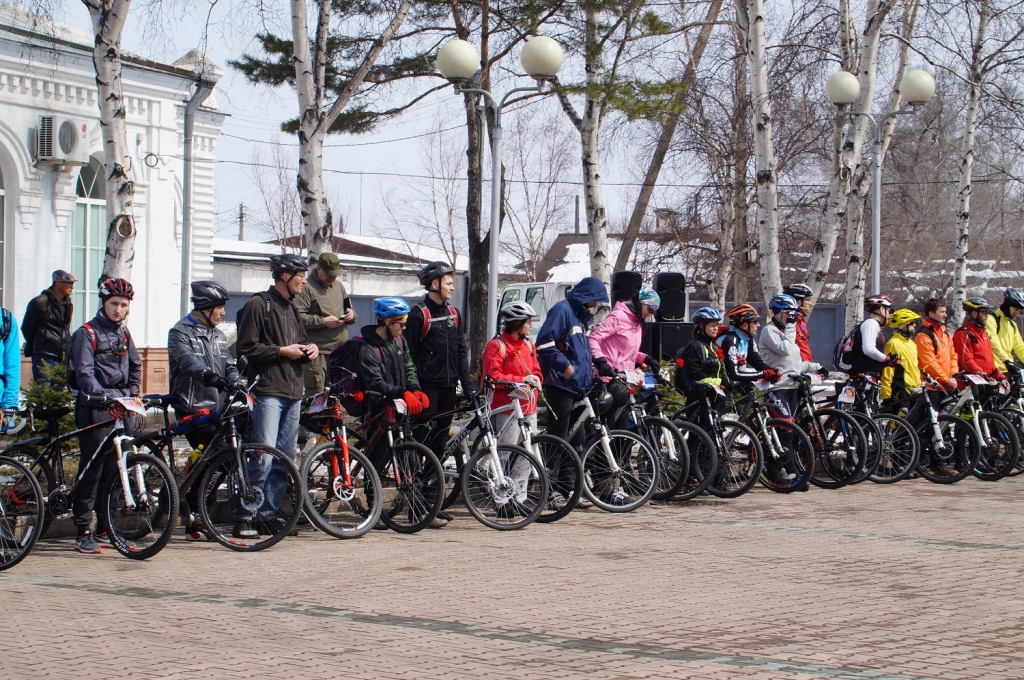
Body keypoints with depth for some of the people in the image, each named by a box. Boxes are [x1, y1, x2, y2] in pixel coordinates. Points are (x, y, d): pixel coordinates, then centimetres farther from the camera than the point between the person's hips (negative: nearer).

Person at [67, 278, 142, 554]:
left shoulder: (123, 333, 15)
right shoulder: (87, 333, -5)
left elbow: (135, 366, 21)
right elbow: (84, 373, -15)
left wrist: (131, 394, 6)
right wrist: (102, 395, -29)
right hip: (94, 409, -6)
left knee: (113, 469, 8)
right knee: (92, 470, -7)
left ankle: (103, 530, 16)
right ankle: (83, 533, -3)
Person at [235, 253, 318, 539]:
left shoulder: (291, 307, 21)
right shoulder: (258, 304, -4)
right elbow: (246, 349, -10)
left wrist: (310, 349, 8)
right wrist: (282, 351, -12)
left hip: (293, 392, 8)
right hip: (268, 391, -8)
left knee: (287, 457, 7)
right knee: (264, 458, -14)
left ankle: (267, 515, 14)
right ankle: (244, 518, -8)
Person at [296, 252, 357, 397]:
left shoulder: (339, 286, 20)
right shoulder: (307, 288, -4)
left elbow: (348, 308, 30)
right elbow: (298, 317, -14)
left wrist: (351, 315, 5)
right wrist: (323, 321, -20)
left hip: (340, 350, 7)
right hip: (318, 351, -7)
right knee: (316, 396, -9)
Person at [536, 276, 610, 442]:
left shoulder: (582, 315, 19)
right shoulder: (562, 310, -11)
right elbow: (544, 342, -19)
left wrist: (591, 364, 15)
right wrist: (563, 364, -19)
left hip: (579, 383, 9)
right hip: (561, 383, -9)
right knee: (558, 433, -9)